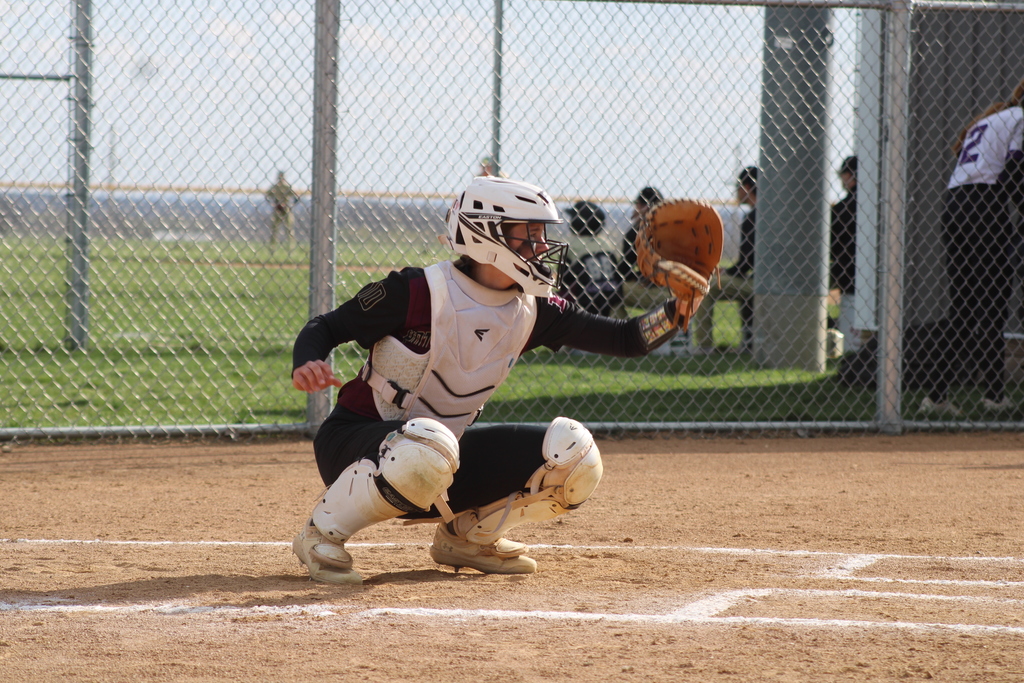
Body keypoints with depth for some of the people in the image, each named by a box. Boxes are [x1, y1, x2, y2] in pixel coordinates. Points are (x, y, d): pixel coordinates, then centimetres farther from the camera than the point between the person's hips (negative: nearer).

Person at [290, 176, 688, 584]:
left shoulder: (533, 312, 1)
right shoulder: (418, 292, -17)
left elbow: (626, 340, 3)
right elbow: (325, 327, -12)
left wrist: (676, 310, -15)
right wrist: (306, 366, -34)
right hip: (357, 442, -6)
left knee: (572, 452, -9)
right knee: (428, 447, -43)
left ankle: (466, 537, 11)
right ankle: (323, 533, -18)